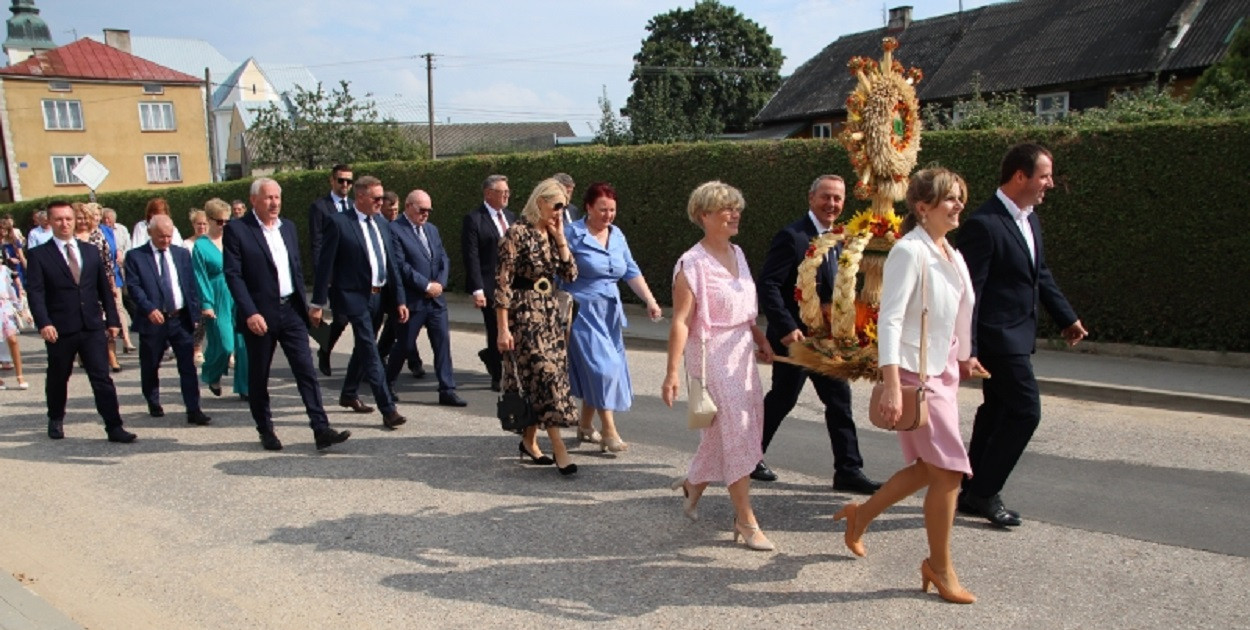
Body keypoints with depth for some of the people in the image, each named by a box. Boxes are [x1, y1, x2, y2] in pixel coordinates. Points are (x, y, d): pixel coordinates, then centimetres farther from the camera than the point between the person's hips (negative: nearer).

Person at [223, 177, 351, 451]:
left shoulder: (288, 227, 11)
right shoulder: (236, 229, -6)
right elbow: (232, 274, -11)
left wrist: (303, 305, 11)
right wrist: (250, 313, -19)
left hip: (291, 311, 4)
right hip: (259, 315, -4)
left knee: (306, 370, -2)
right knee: (258, 376, 9)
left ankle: (321, 430, -3)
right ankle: (265, 431, 24)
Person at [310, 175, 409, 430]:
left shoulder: (382, 225, 11)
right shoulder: (339, 223, -9)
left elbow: (391, 264, 13)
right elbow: (324, 265, -10)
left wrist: (400, 299, 8)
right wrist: (317, 303, -11)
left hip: (378, 296, 7)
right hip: (354, 297, -7)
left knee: (364, 348, 19)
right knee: (371, 351, -10)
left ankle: (349, 395, 38)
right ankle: (388, 409, -10)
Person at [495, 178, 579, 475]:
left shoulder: (551, 235, 11)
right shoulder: (518, 233, -11)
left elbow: (571, 274, 6)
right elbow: (503, 282, -13)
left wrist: (560, 238, -2)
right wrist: (503, 328, -16)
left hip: (549, 312, 8)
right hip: (524, 312, -8)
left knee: (544, 375, 8)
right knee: (545, 373, -11)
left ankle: (529, 441, 21)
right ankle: (559, 449, -9)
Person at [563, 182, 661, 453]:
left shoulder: (617, 235, 9)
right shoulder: (573, 234, -11)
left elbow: (632, 271, 9)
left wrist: (650, 300, -1)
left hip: (609, 312, 7)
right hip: (583, 311, -6)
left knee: (595, 370, 11)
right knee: (601, 366, -12)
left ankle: (585, 426, 26)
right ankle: (609, 432, -7)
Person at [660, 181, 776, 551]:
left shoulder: (737, 254, 9)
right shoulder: (693, 264, -14)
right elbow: (681, 322, -18)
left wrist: (761, 340, 13)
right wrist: (672, 373, -21)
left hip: (742, 354, 8)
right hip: (712, 357, -8)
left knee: (723, 435, 14)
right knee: (735, 435, -3)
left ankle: (693, 485, 38)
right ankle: (746, 521, 8)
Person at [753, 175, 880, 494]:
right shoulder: (792, 236, -15)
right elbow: (767, 285, -20)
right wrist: (786, 328, -25)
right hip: (795, 336, -8)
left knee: (840, 400, 7)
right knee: (782, 398, 4)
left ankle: (848, 471, 14)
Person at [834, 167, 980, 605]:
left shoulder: (952, 254, 10)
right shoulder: (909, 251, -16)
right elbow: (890, 319, -24)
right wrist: (892, 386, -30)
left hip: (943, 370, 9)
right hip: (915, 373, -9)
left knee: (928, 468, 14)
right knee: (949, 471, -3)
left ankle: (861, 516, 34)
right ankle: (940, 567, 16)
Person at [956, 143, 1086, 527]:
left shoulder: (1029, 218, 10)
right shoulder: (984, 225, -19)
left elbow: (1040, 275, 21)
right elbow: (969, 292, -21)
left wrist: (1067, 318, 20)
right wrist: (966, 350, -22)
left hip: (1017, 335, 10)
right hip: (998, 336, -10)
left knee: (996, 412, 14)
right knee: (1025, 410, -8)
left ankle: (973, 493, 24)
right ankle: (984, 493, 3)